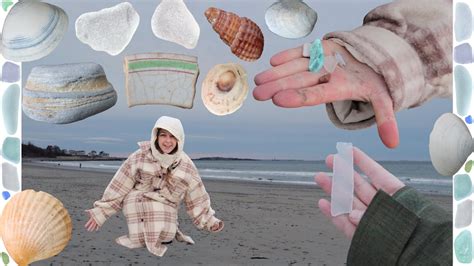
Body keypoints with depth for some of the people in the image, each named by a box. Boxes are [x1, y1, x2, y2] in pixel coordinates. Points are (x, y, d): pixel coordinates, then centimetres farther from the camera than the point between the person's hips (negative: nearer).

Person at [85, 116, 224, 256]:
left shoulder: (186, 165, 0)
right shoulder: (139, 157, -6)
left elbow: (197, 198, 11)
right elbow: (118, 188, -1)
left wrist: (208, 220, 11)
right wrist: (100, 211, -2)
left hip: (166, 211, 1)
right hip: (137, 206, -1)